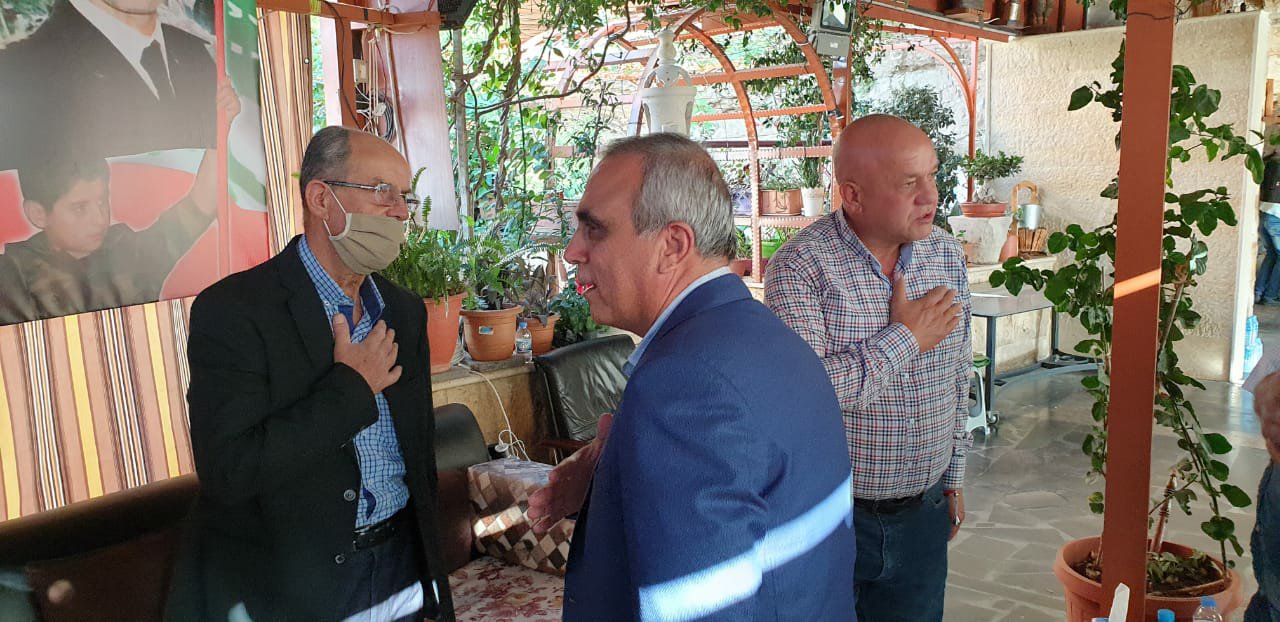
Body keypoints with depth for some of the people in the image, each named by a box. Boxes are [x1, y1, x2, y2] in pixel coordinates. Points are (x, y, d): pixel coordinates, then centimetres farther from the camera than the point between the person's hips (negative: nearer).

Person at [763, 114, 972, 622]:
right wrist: (905, 338, -20)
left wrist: (954, 477, 15)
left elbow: (958, 378, 11)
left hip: (924, 513, 5)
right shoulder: (799, 267, -18)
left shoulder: (947, 254, 2)